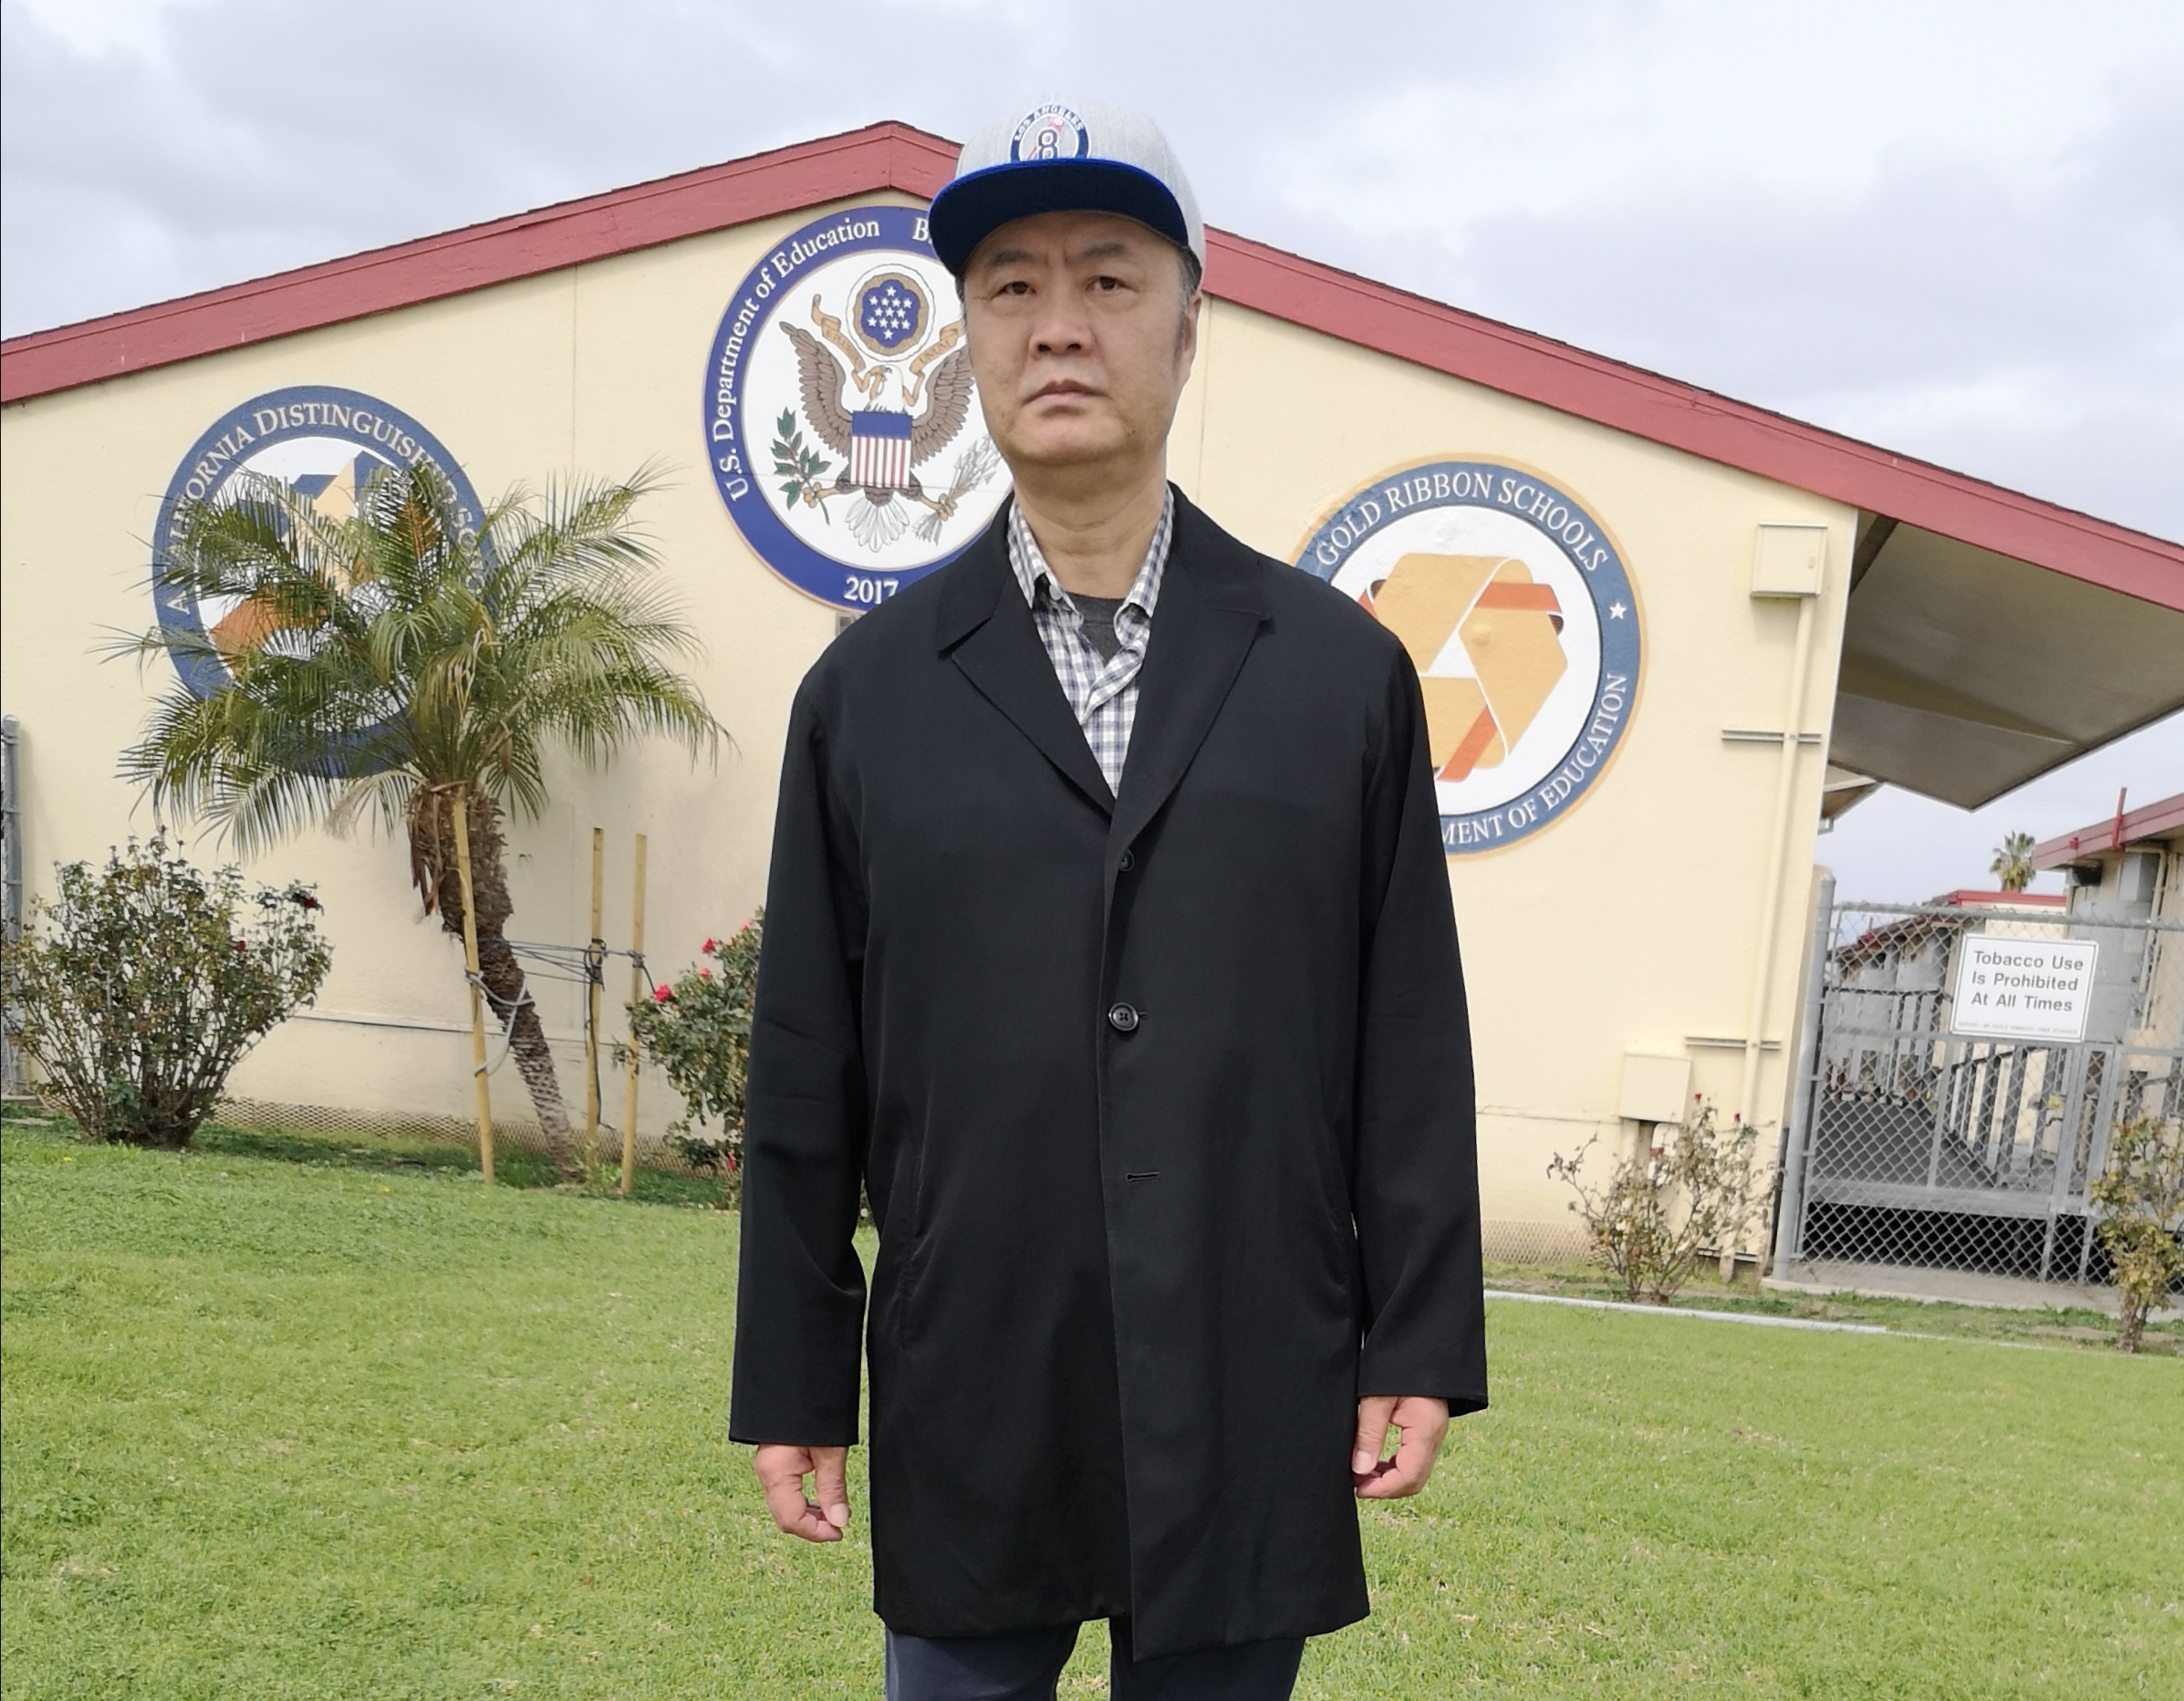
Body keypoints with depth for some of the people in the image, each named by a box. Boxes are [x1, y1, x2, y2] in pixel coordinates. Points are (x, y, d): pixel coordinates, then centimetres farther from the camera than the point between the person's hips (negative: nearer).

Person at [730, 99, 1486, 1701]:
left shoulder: (1345, 670, 1)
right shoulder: (865, 692, 2)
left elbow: (1413, 1045, 1)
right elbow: (805, 1077, 3)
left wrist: (1421, 1350, 0)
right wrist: (792, 1388, 4)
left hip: (1254, 1417, 0)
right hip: (966, 1421, 1)